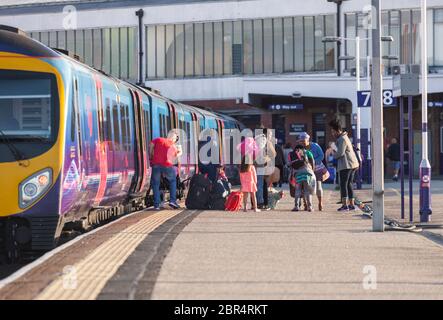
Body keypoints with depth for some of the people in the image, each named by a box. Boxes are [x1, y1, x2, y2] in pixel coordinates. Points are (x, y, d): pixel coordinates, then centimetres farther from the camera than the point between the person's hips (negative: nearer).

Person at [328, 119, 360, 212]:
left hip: (346, 165, -10)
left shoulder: (342, 139, -11)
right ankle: (352, 204, 13)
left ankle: (345, 204, -14)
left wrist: (333, 154, 1)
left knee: (343, 184, -9)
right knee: (349, 184, 13)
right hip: (353, 164, 10)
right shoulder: (345, 137, 21)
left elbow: (340, 153, -17)